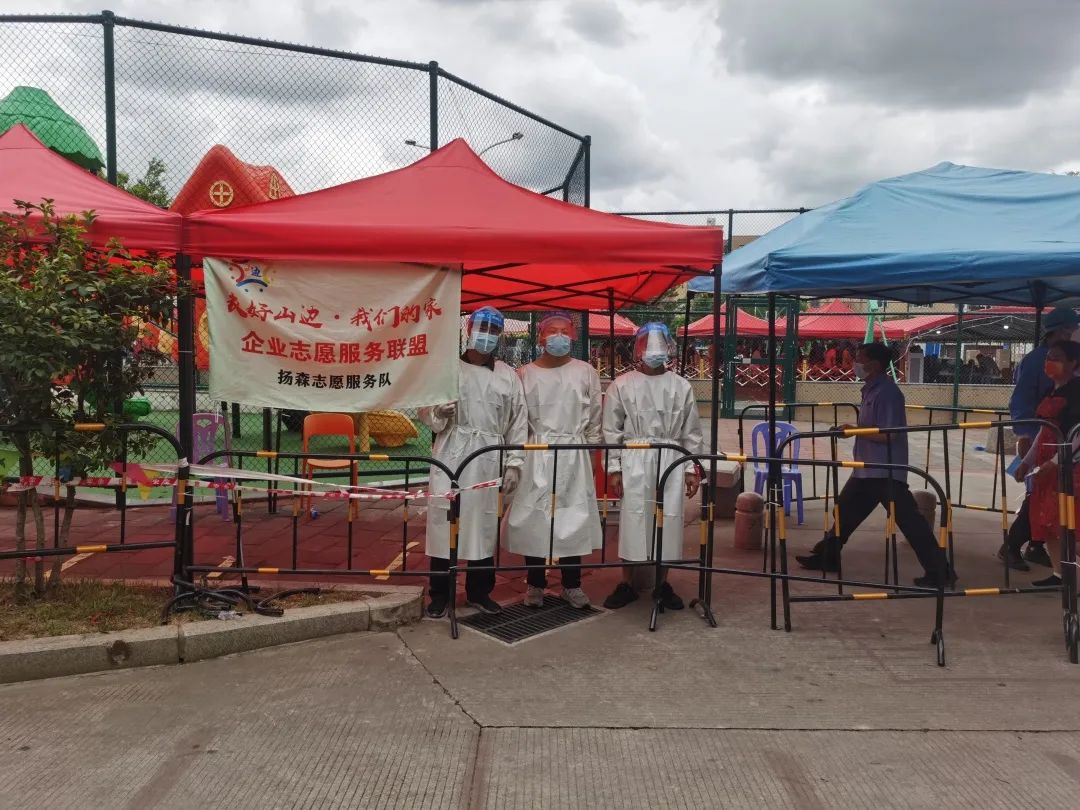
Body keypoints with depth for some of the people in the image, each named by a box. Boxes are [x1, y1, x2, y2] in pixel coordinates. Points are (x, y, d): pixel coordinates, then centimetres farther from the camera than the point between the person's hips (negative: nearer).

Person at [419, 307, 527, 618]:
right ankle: (440, 593, 13)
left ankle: (479, 591, 22)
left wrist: (514, 462, 1)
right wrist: (438, 414, -16)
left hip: (489, 460, 2)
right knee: (443, 522, 0)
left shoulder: (508, 376, 9)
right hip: (451, 456, -1)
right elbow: (425, 412, 7)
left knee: (484, 524, 8)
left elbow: (518, 422, 8)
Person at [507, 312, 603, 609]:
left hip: (574, 454, 0)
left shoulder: (586, 373, 3)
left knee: (573, 517, 5)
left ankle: (571, 584, 19)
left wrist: (591, 452, 4)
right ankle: (535, 584, 17)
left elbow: (594, 420, 7)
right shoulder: (525, 374, 2)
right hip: (536, 455, 0)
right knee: (533, 518, 3)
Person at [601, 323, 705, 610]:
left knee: (669, 518, 5)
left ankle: (662, 584, 21)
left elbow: (691, 432, 9)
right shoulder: (622, 385, 1)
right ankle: (626, 584, 16)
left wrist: (693, 469, 5)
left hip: (671, 460, 2)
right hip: (634, 460, -1)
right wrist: (613, 469, -3)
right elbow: (612, 431, 2)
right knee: (633, 518, 2)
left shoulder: (681, 386, 6)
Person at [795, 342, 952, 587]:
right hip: (867, 469, 10)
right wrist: (854, 430, 7)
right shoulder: (871, 389, 12)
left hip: (886, 471, -10)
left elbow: (888, 434, -23)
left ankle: (938, 571, 3)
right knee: (845, 509, 17)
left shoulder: (887, 392, -18)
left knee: (909, 520, -5)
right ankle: (827, 557, 30)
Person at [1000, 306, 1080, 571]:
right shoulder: (1034, 360, -10)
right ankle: (1011, 547, 3)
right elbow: (1020, 402, -15)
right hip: (1037, 438, -7)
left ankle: (1035, 547, 19)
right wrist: (1024, 435, -23)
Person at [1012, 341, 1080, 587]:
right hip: (1045, 462, 8)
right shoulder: (1051, 391, 15)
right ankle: (1058, 573, 17)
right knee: (1044, 520, 9)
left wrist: (1055, 462, -22)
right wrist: (1026, 462, 16)